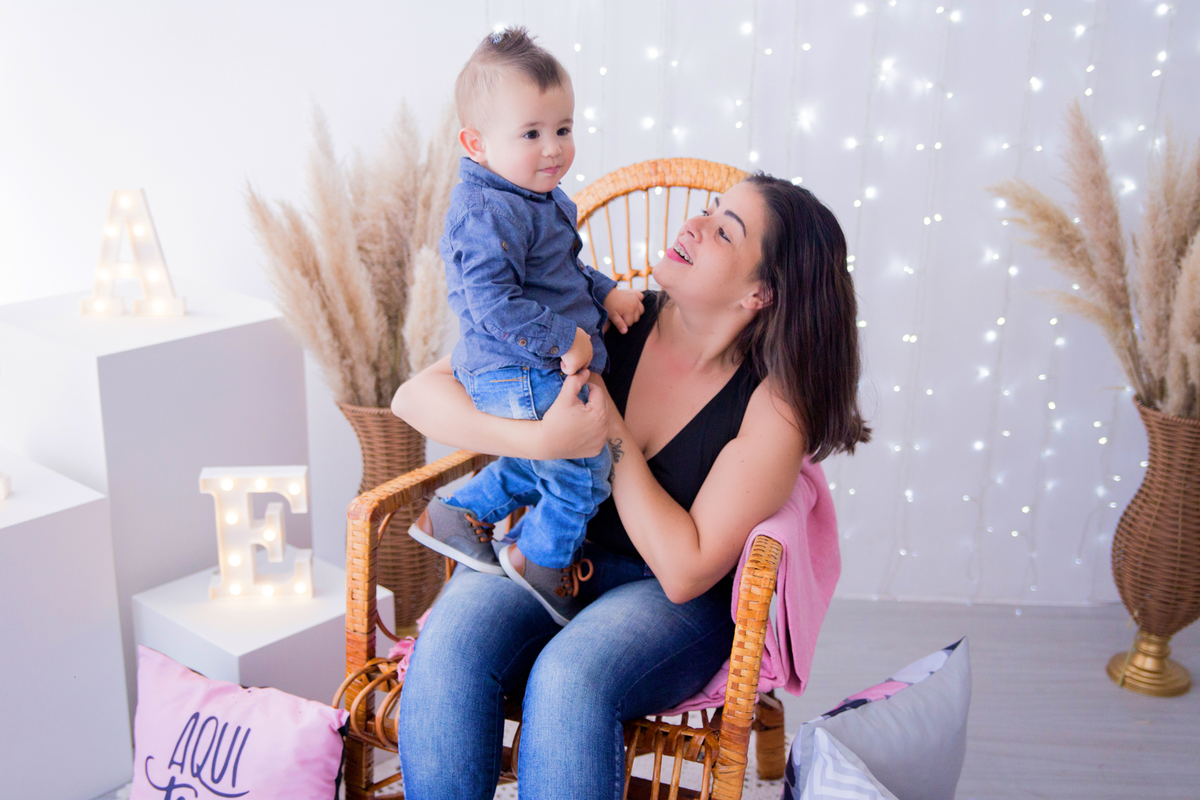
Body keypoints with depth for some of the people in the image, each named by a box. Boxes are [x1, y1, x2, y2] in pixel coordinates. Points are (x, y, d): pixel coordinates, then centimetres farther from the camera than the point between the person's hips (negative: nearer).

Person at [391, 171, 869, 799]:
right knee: (448, 648, -29)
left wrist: (613, 435, -19)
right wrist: (540, 439, -28)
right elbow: (416, 396, -11)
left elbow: (685, 571, -16)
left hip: (674, 604, -2)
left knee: (569, 678, -34)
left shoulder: (773, 404, -13)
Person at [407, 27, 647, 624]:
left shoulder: (539, 200, 13)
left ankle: (453, 517, 35)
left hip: (540, 370, 11)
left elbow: (564, 272, 27)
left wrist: (605, 294, 11)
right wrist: (563, 340, -25)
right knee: (584, 470, -2)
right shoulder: (487, 214, -22)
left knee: (539, 465, 25)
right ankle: (540, 561, 18)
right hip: (521, 378, -11)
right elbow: (491, 300, -28)